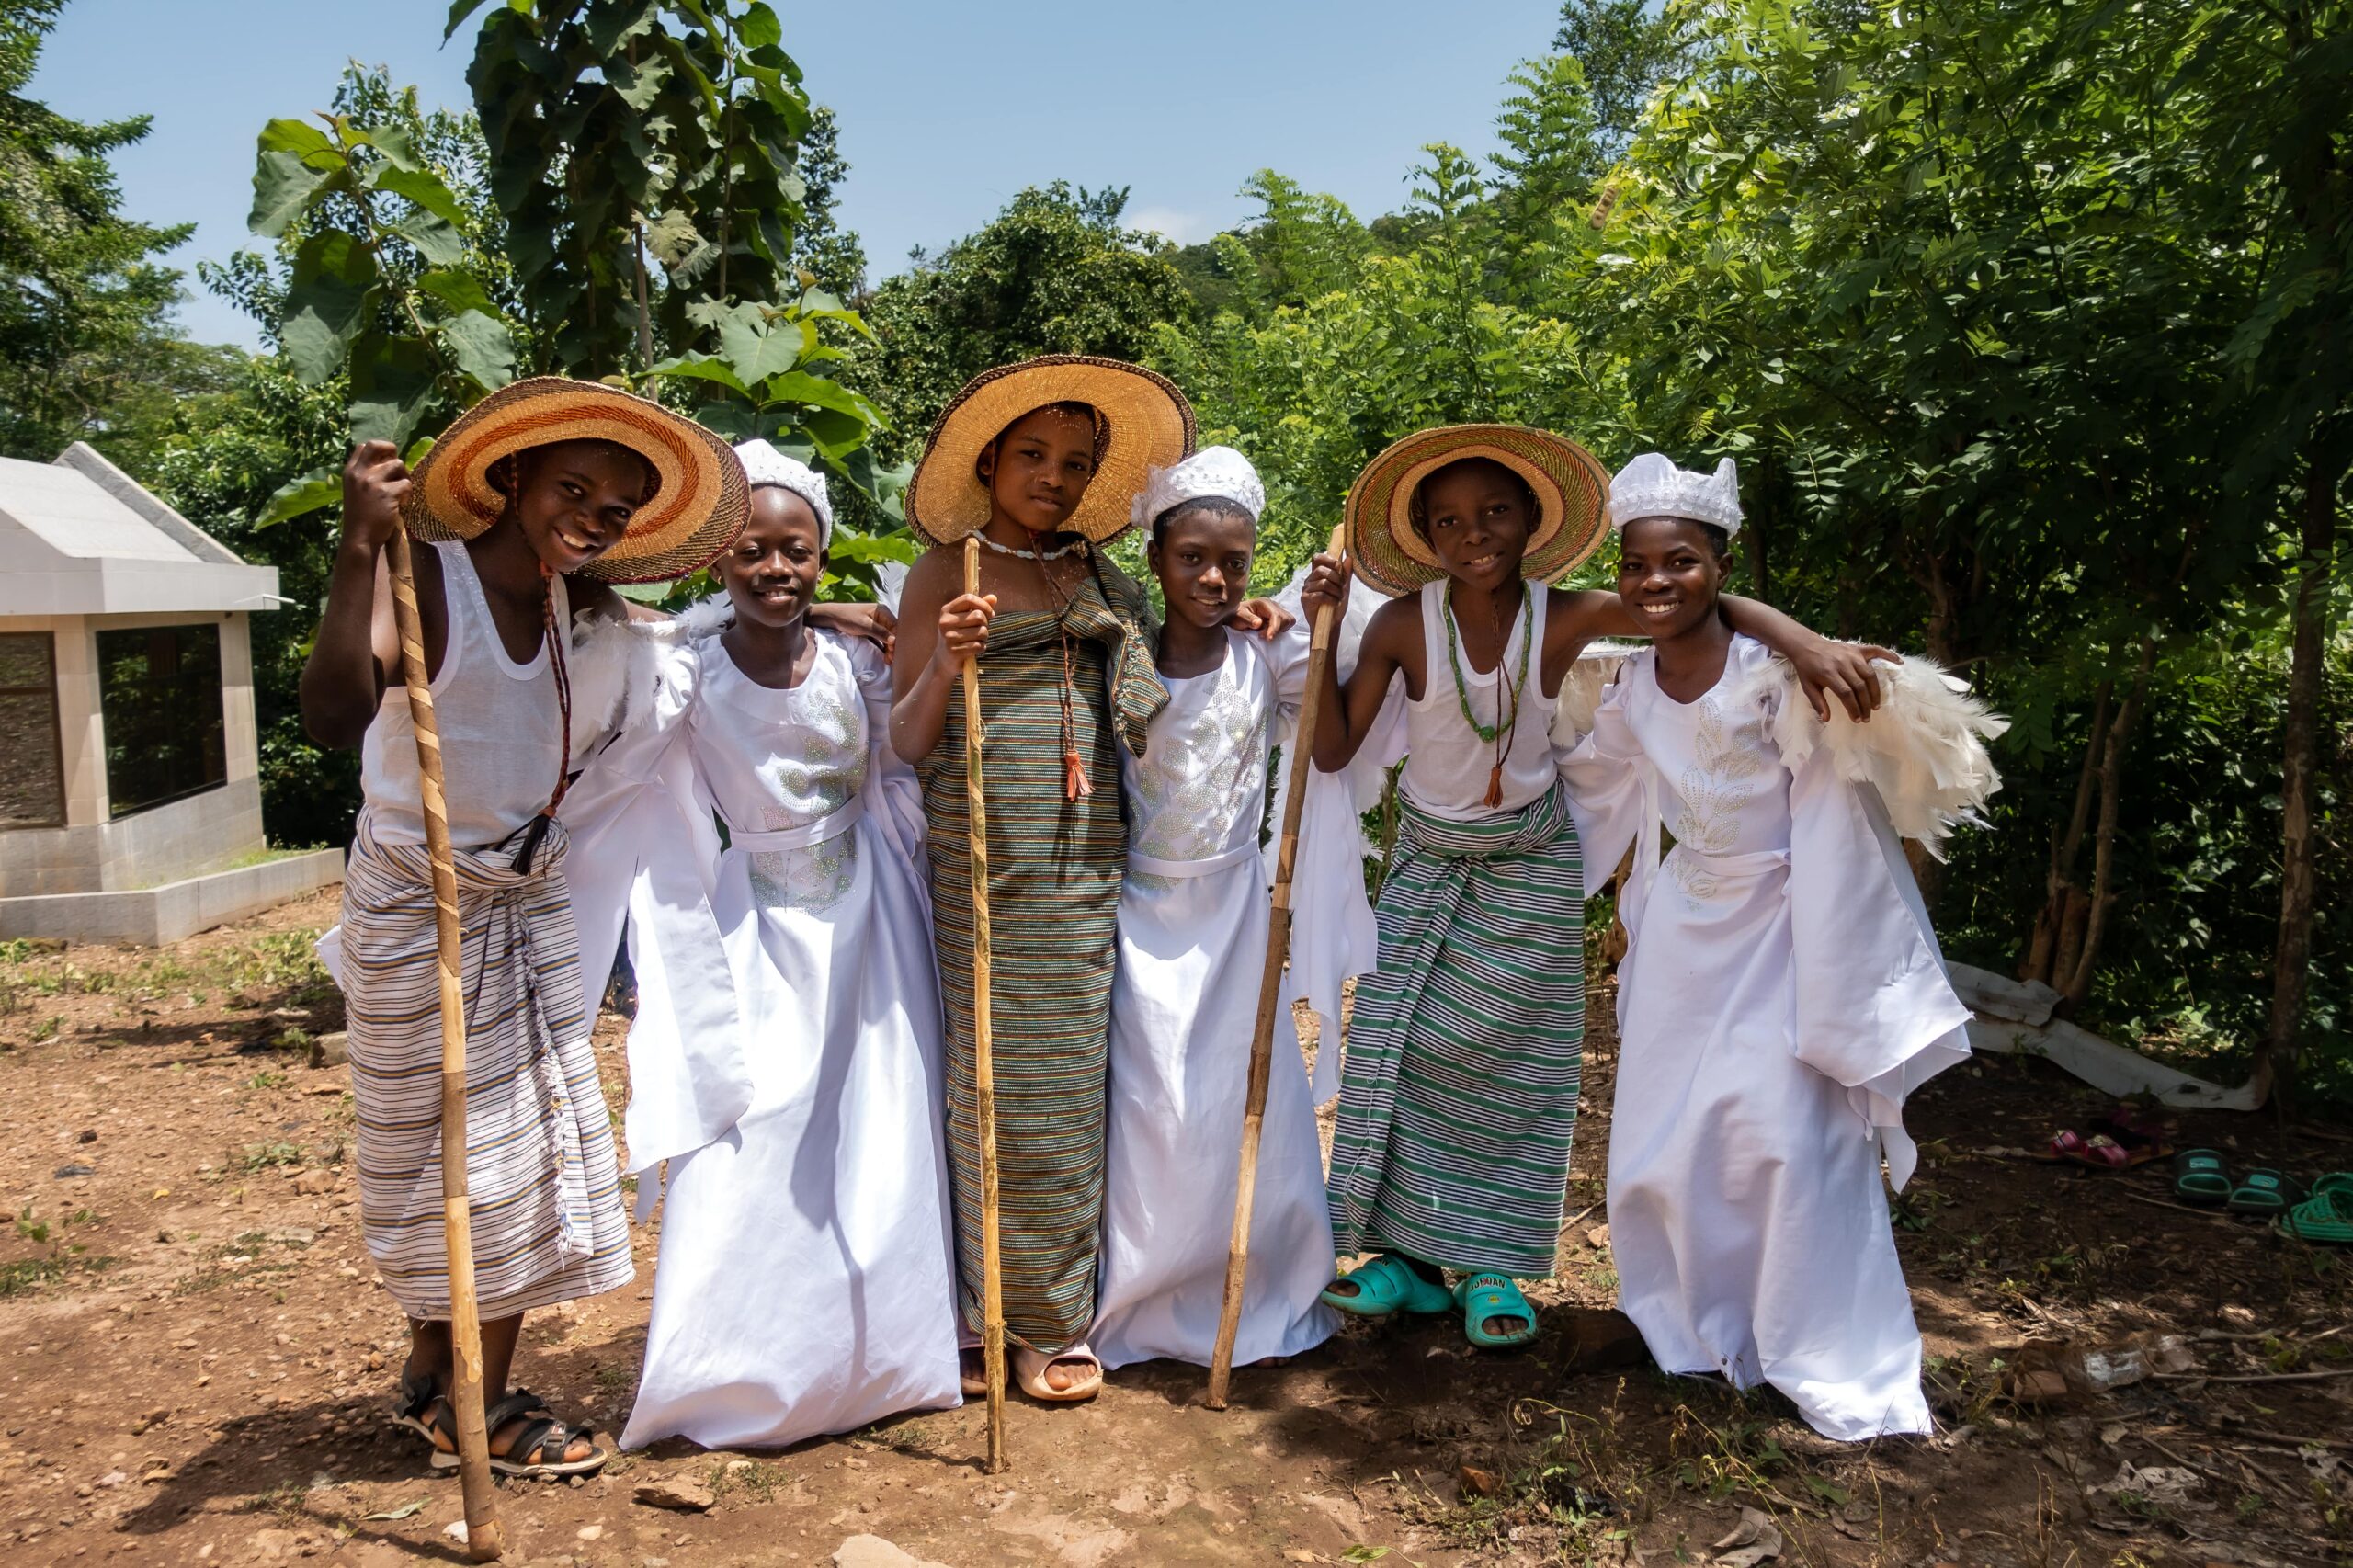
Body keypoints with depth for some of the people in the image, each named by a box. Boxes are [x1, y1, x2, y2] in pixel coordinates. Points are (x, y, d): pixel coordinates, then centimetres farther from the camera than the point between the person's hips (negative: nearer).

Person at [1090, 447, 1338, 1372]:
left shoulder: (1266, 654, -4)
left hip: (1232, 903, 2)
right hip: (1142, 907, -1)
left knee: (1247, 1093, 8)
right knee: (1153, 1103, 4)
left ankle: (1247, 1290, 27)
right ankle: (1140, 1301, 23)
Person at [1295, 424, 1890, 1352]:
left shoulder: (1567, 618, -17)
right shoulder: (1404, 625, -17)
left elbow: (1716, 606, -12)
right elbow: (1334, 751, -15)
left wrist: (1809, 645, -28)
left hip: (1531, 867, 0)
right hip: (1429, 859, 1)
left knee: (1509, 1060, 2)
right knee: (1400, 1047, -1)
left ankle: (1491, 1264, 15)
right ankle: (1408, 1253, 12)